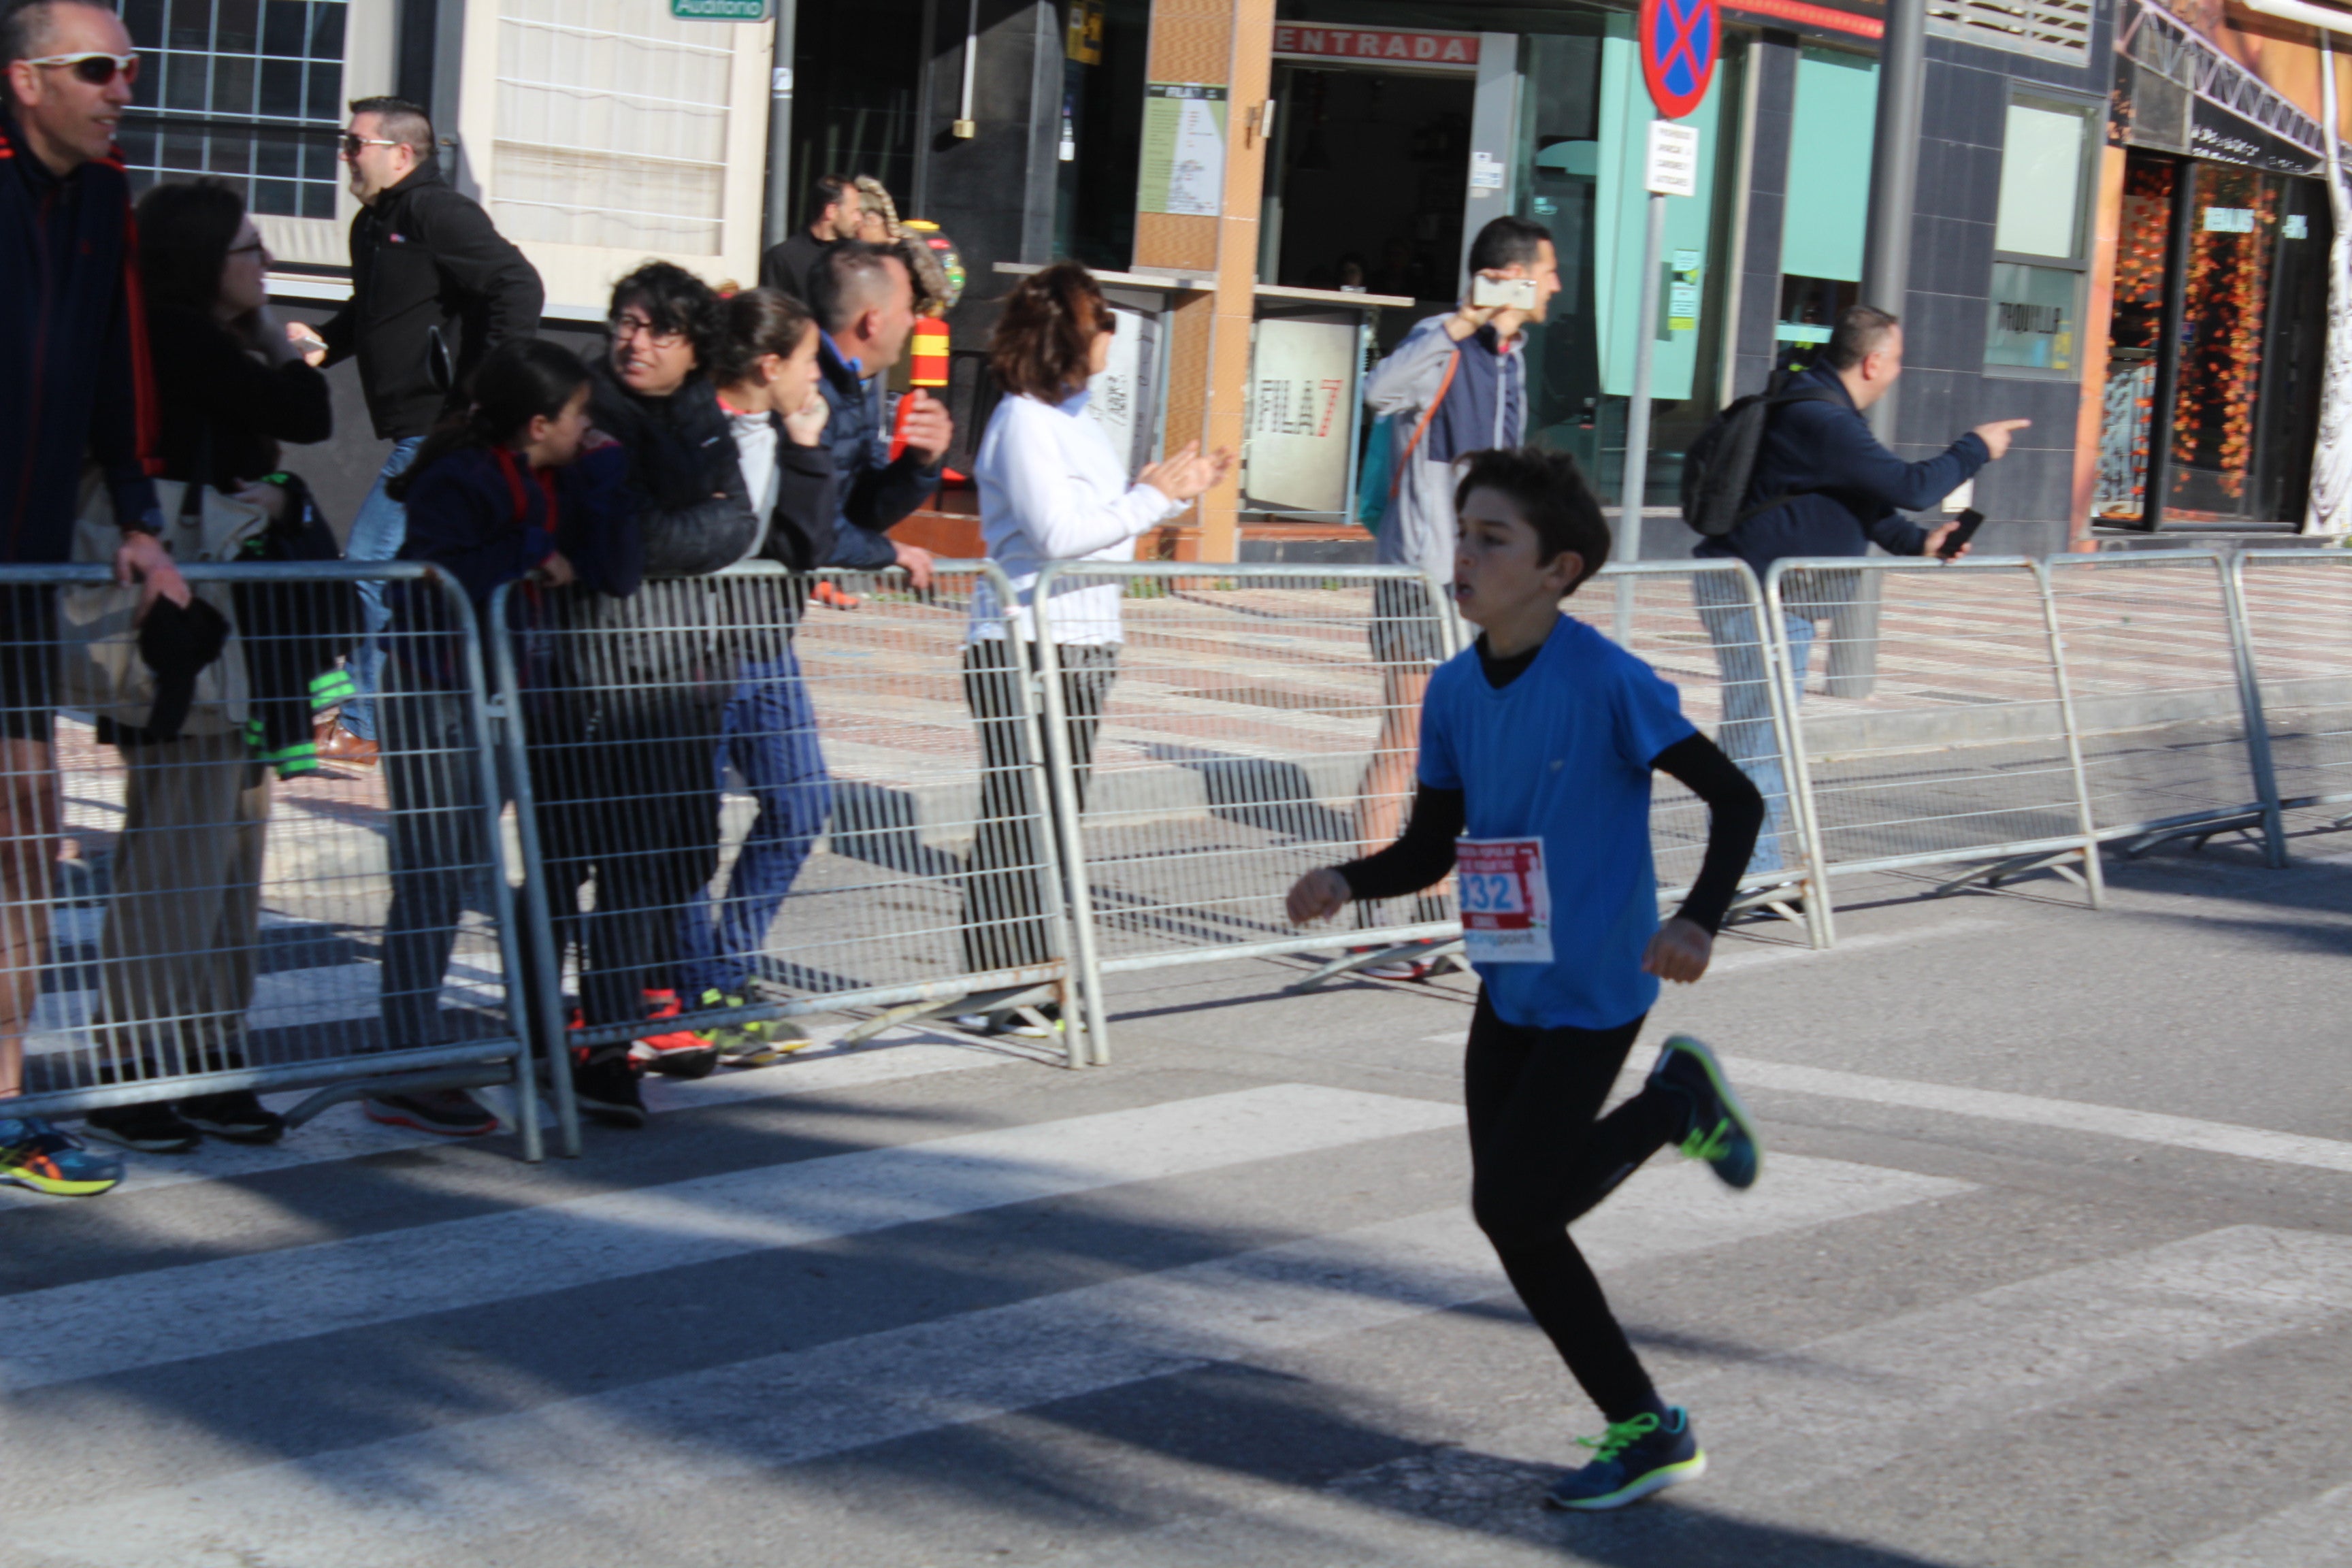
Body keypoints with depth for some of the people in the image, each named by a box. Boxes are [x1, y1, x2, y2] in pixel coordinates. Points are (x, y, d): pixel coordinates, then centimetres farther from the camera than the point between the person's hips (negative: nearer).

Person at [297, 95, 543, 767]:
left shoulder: (438, 214, -13)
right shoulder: (373, 224, 16)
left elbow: (520, 288, -21)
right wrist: (324, 342, 12)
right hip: (417, 433, 10)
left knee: (370, 563, -9)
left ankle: (356, 725, -2)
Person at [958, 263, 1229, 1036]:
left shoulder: (1076, 419, 16)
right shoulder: (1024, 421, -13)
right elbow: (1057, 532, -20)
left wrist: (1179, 487, 12)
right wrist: (1151, 498, -12)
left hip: (1085, 643, 10)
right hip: (1025, 647, -10)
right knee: (1017, 816, -8)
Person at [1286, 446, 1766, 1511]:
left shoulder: (1607, 683, -19)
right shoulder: (1454, 692, 1)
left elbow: (1736, 799, -17)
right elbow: (1430, 850, 6)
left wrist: (1699, 920, -31)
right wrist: (1346, 884, -13)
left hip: (1594, 993, -7)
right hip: (1508, 987, 7)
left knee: (1510, 1203, -8)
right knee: (1514, 1220, 7)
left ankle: (1676, 1104, 15)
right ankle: (1646, 1433, 22)